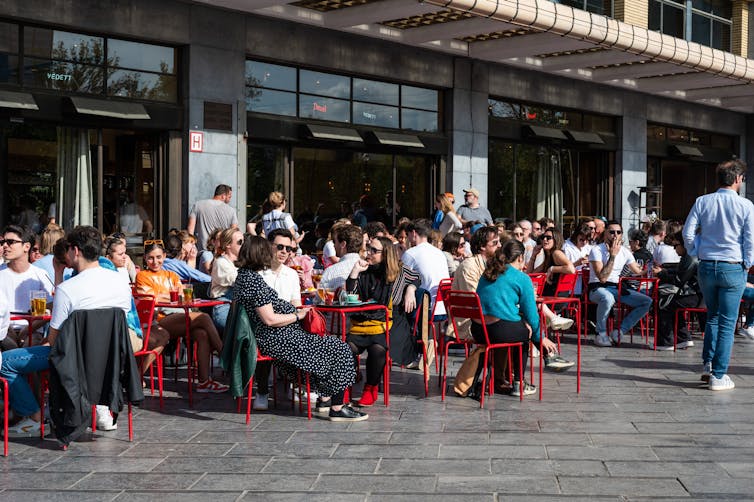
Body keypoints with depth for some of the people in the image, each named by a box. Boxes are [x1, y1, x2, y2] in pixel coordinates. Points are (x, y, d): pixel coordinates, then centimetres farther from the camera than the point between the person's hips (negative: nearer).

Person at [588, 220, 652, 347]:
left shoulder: (625, 252, 8)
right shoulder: (597, 250, -11)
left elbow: (638, 272, 18)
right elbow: (602, 278, -21)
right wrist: (613, 255, -20)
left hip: (616, 289, 7)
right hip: (597, 288, -6)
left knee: (647, 301, -10)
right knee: (608, 298, -42)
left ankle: (619, 332, -10)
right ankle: (601, 334, -20)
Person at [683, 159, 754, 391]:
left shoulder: (702, 202, 1)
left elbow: (688, 233, -1)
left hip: (706, 267, 3)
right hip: (733, 268, -3)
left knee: (712, 316, 22)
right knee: (727, 323, 2)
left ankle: (708, 364, 17)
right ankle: (719, 376, 2)